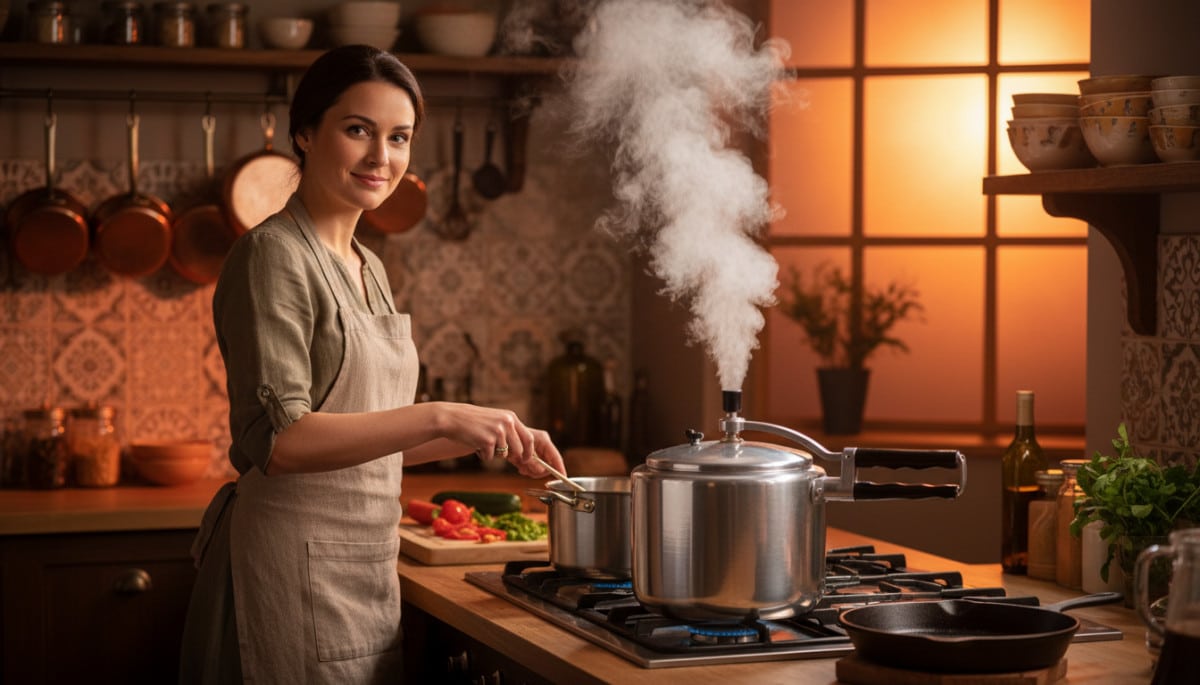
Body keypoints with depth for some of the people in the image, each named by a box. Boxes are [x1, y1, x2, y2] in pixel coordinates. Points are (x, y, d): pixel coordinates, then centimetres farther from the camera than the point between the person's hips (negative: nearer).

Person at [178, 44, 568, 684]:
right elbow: (278, 439, -21)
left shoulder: (369, 269, 15)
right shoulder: (274, 255, -11)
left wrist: (492, 436, 9)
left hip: (367, 568, 8)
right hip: (294, 568, -8)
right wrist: (441, 416, -25)